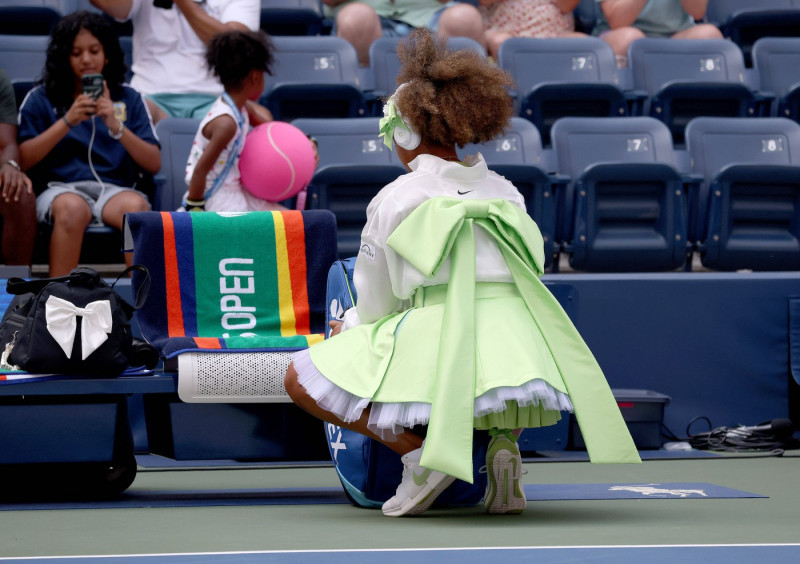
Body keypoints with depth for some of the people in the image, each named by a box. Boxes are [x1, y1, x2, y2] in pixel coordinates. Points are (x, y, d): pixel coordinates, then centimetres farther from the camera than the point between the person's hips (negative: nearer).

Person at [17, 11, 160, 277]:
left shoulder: (128, 99, 16)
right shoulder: (40, 99, 13)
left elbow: (154, 164, 6)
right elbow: (23, 160, 0)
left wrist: (117, 128, -9)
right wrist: (67, 121, -9)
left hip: (115, 188, 1)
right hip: (60, 189, -1)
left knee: (135, 206, -34)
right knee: (72, 208, -37)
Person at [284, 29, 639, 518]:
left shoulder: (395, 200, 9)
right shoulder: (505, 193, 21)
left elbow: (377, 304, 14)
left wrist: (348, 329, 39)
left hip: (440, 345, -4)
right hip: (516, 347, 4)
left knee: (303, 379, 11)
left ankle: (417, 450, -6)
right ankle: (503, 439, 10)